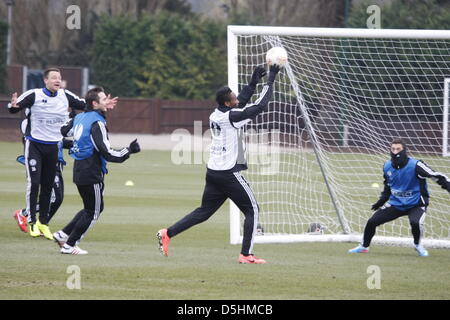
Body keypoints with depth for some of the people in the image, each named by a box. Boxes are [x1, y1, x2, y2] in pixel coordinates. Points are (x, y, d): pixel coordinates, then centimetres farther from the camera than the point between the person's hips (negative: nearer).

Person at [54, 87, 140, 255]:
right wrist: (129, 150, -16)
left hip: (79, 170, 9)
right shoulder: (97, 123, -18)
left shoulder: (79, 118, 8)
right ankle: (69, 245, 7)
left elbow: (63, 131, 27)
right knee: (93, 211, 5)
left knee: (94, 208, 21)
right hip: (91, 174, -9)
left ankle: (63, 234, 19)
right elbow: (106, 152, -24)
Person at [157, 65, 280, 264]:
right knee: (252, 210, 3)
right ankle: (246, 254, -2)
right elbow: (260, 106, -15)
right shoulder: (231, 117, -15)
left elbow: (242, 101, 25)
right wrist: (270, 81, -6)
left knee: (204, 211, 16)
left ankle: (167, 233, 9)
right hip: (229, 173, -8)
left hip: (213, 172, 8)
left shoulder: (215, 115, 9)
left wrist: (253, 82, 20)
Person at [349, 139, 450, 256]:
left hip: (416, 204, -5)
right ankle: (364, 247, 25)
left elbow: (437, 176, -21)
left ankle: (418, 245, -2)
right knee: (372, 222, -1)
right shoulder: (387, 167, -2)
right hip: (396, 204, 5)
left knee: (415, 222, -35)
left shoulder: (415, 165, -21)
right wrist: (381, 201, 16)